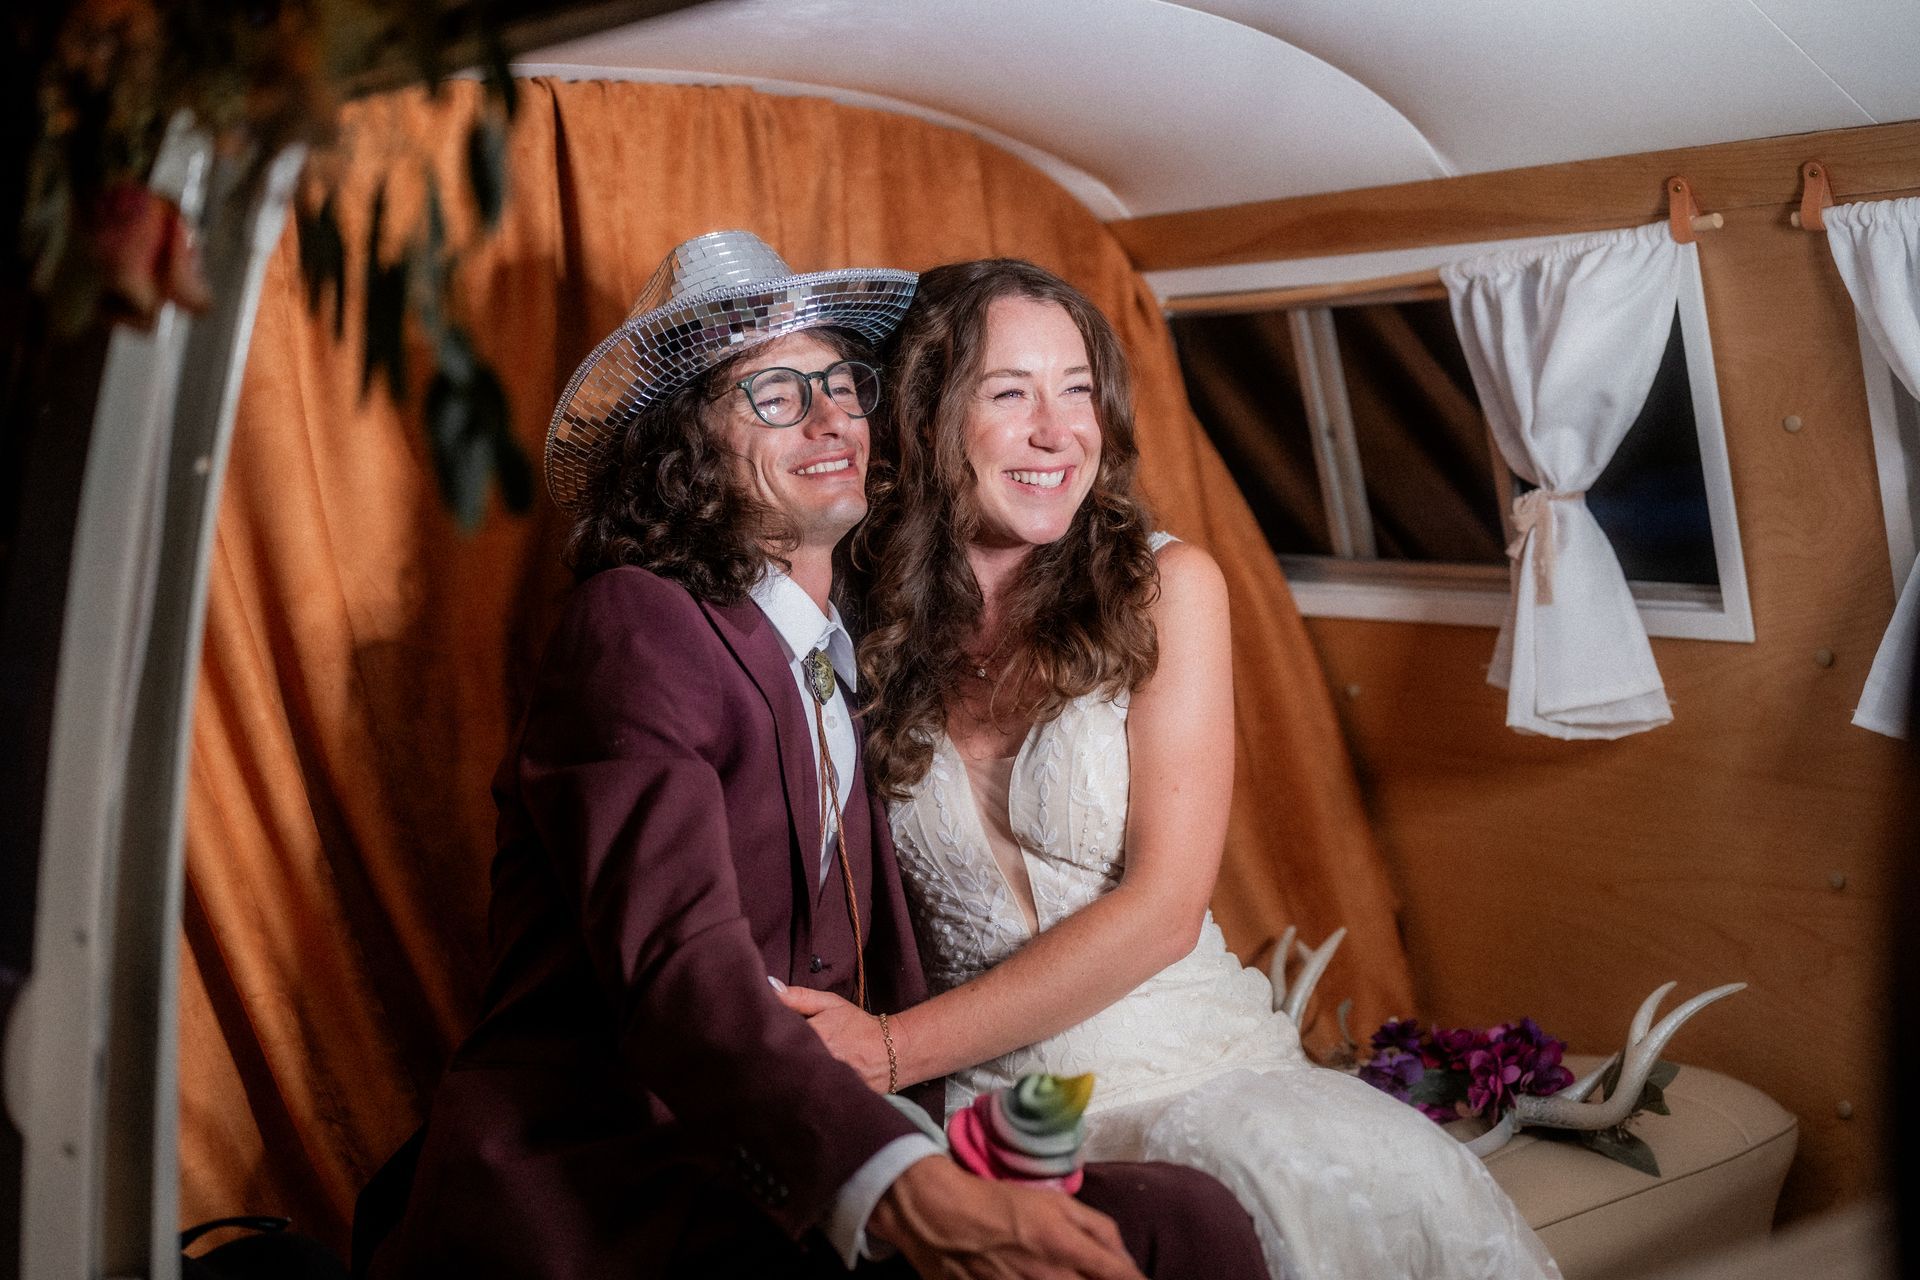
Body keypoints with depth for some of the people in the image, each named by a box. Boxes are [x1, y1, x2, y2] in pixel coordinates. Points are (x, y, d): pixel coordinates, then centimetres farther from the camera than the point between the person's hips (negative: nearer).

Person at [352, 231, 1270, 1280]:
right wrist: (905, 1195, -37)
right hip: (591, 1186, -7)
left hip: (787, 1182, 7)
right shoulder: (636, 625, -6)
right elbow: (676, 965, -22)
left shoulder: (851, 663, 18)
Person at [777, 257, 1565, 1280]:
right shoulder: (873, 629, 5)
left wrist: (895, 1051, -12)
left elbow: (1163, 907, -7)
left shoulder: (1165, 585, -1)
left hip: (1195, 1071, 1)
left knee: (1399, 1190, -31)